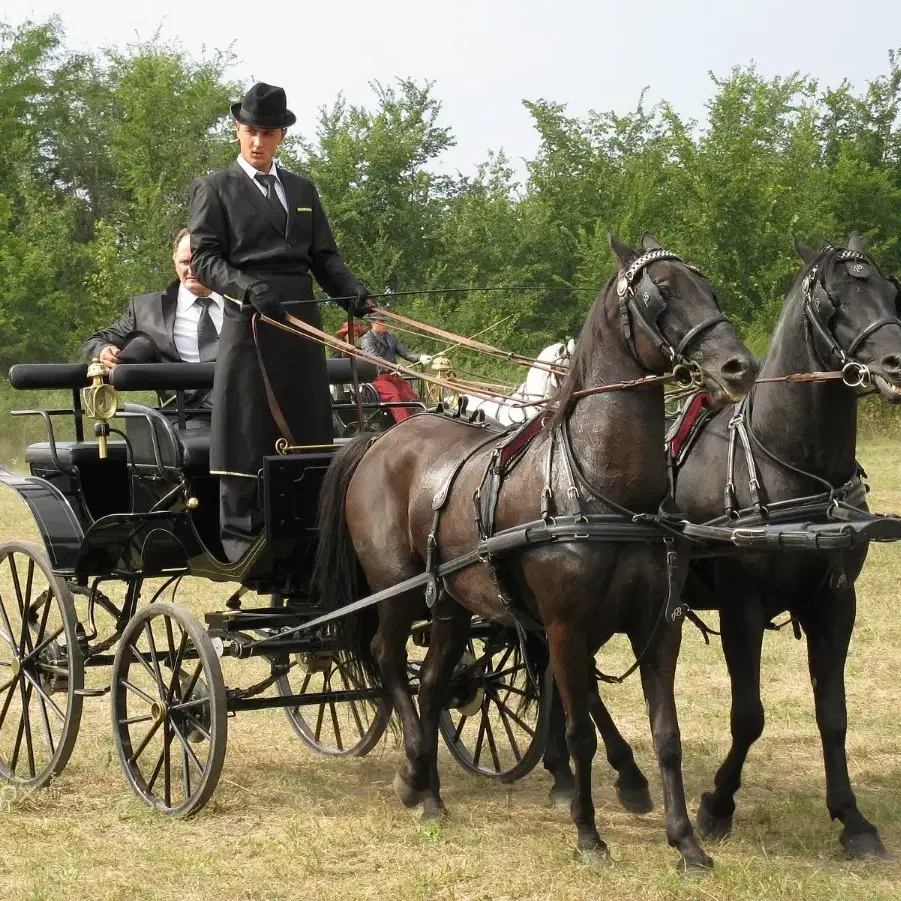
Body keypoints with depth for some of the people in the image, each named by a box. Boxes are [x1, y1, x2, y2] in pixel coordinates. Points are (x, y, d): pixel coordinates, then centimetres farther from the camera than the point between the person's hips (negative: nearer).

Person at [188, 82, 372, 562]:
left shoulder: (302, 190, 20)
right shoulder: (214, 189, 5)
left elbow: (324, 256, 16)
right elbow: (204, 258, -5)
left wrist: (353, 292, -3)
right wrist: (248, 288, -22)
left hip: (301, 322, 5)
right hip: (249, 322, -5)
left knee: (307, 425, 4)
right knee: (247, 430, -5)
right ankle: (240, 532, -2)